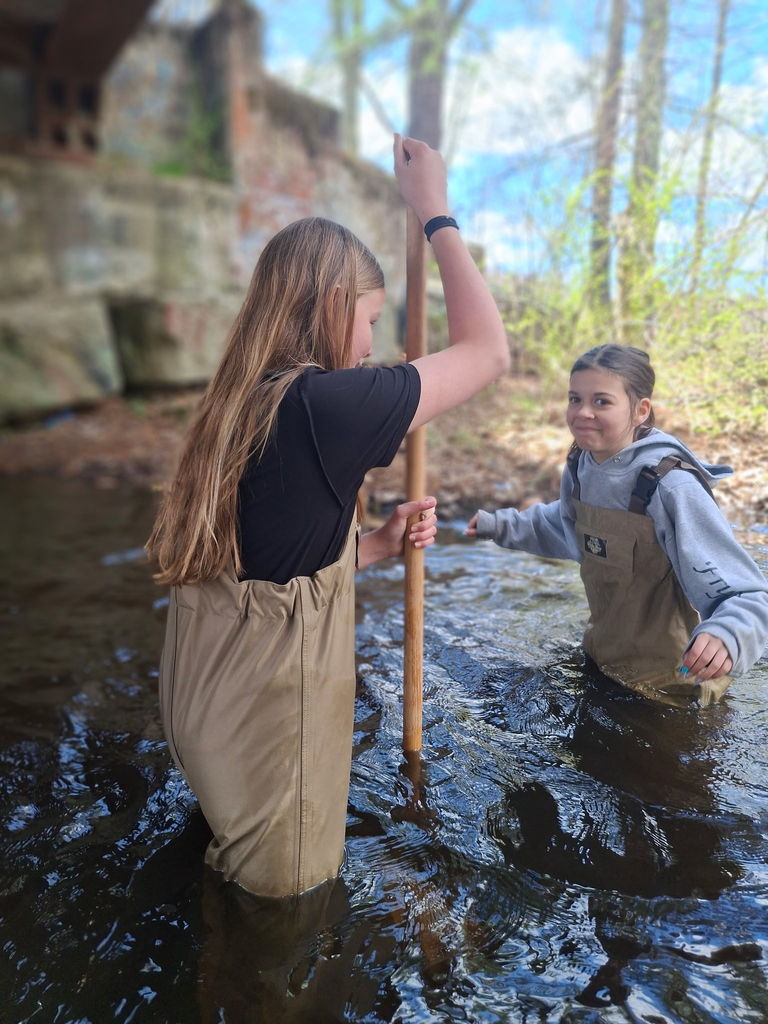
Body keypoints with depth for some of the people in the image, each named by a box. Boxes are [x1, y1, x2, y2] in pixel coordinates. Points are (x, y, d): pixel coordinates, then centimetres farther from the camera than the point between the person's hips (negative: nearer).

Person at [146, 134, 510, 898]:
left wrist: (382, 543, 4)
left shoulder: (239, 410, 2)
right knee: (281, 892, 19)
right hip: (266, 719, -8)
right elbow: (487, 349, -15)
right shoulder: (320, 406, -25)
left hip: (209, 705, 8)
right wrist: (434, 211, -6)